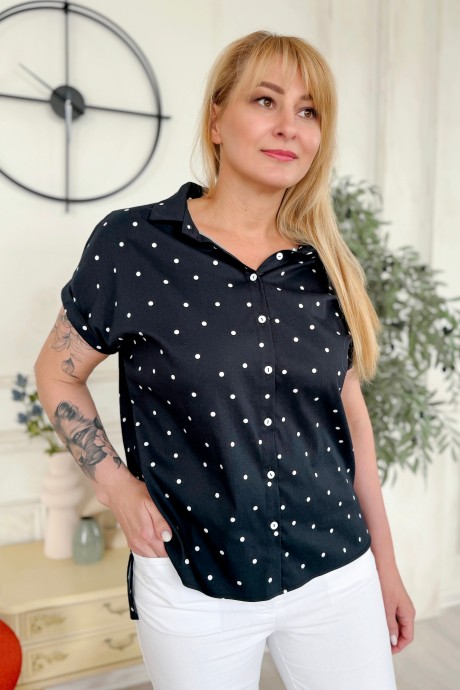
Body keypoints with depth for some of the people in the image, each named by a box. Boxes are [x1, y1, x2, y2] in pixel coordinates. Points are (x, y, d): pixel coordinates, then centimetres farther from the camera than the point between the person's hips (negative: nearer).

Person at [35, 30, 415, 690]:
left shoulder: (327, 266, 1)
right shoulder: (134, 243, -10)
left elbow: (350, 413, 8)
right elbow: (58, 369, 2)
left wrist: (386, 566, 12)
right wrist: (115, 483, -10)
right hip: (195, 584, -2)